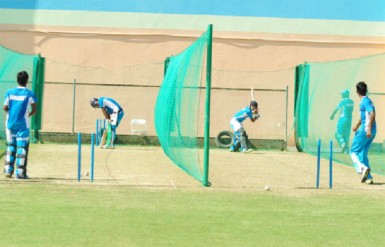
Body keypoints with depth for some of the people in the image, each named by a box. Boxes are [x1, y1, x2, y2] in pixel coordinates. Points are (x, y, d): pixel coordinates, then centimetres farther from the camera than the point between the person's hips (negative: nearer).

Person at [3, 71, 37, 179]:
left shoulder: (10, 92, 0)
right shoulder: (29, 94, -7)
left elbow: (5, 108, -1)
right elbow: (34, 110, -5)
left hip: (10, 123, 3)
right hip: (23, 124, -3)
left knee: (10, 146, 14)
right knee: (22, 147, 1)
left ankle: (8, 170, 9)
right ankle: (20, 172, -2)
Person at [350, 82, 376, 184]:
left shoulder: (365, 101, -11)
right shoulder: (366, 101, 18)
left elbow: (372, 114, -24)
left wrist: (369, 129, -29)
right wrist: (357, 126, 46)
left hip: (365, 130, -9)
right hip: (370, 132, 9)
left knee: (354, 151, -2)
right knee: (363, 153, 14)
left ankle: (363, 168, -24)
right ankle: (368, 177, 9)